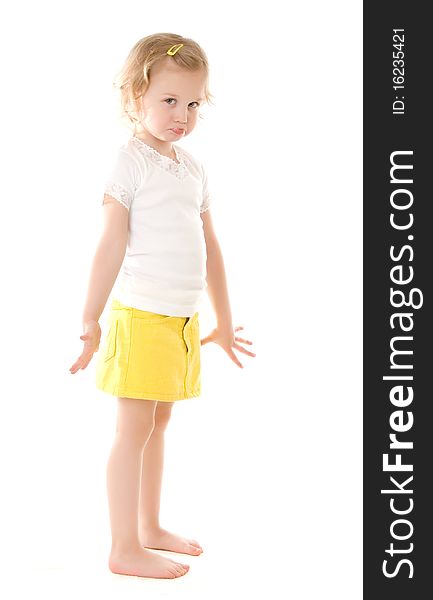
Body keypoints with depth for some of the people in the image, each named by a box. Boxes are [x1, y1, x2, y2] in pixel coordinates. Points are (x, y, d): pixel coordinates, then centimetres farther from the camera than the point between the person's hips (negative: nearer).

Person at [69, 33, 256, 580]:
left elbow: (210, 249, 18)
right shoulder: (130, 160, -8)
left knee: (158, 423, 16)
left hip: (184, 319, 7)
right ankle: (125, 550, 6)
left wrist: (224, 323, 21)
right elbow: (112, 245, -14)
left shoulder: (193, 168, 13)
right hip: (141, 315, -7)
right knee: (134, 429, -2)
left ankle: (150, 529, 28)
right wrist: (90, 321, -17)